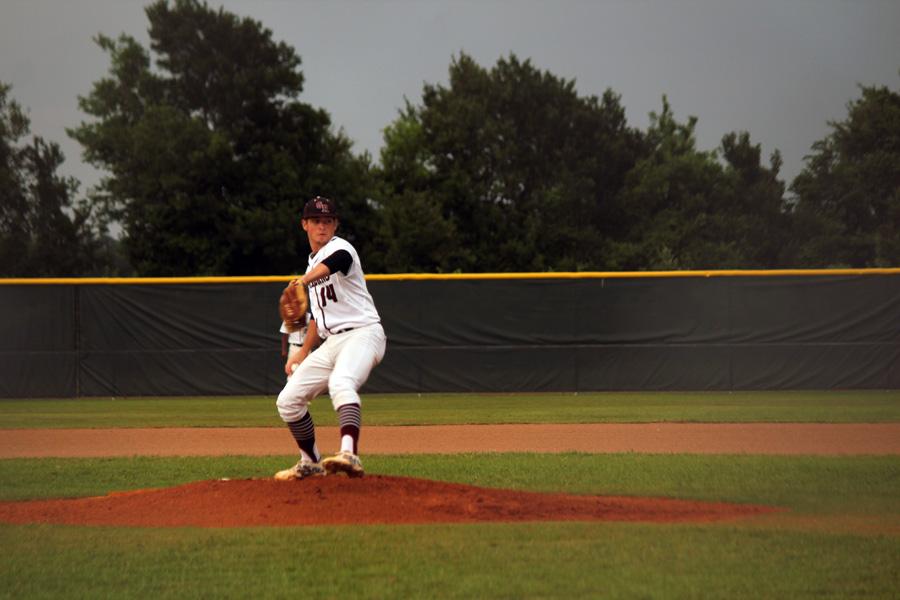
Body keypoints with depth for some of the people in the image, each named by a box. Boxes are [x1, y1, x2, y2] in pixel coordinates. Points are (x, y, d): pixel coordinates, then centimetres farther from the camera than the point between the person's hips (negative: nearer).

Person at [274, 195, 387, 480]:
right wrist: (303, 354, 25)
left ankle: (349, 455, -57)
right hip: (331, 342, 9)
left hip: (362, 333, -9)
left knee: (340, 383, -37)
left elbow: (333, 263, -34)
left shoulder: (340, 248, -6)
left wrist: (304, 280, -53)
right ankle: (310, 462, 24)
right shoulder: (313, 263, 22)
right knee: (288, 400, 7)